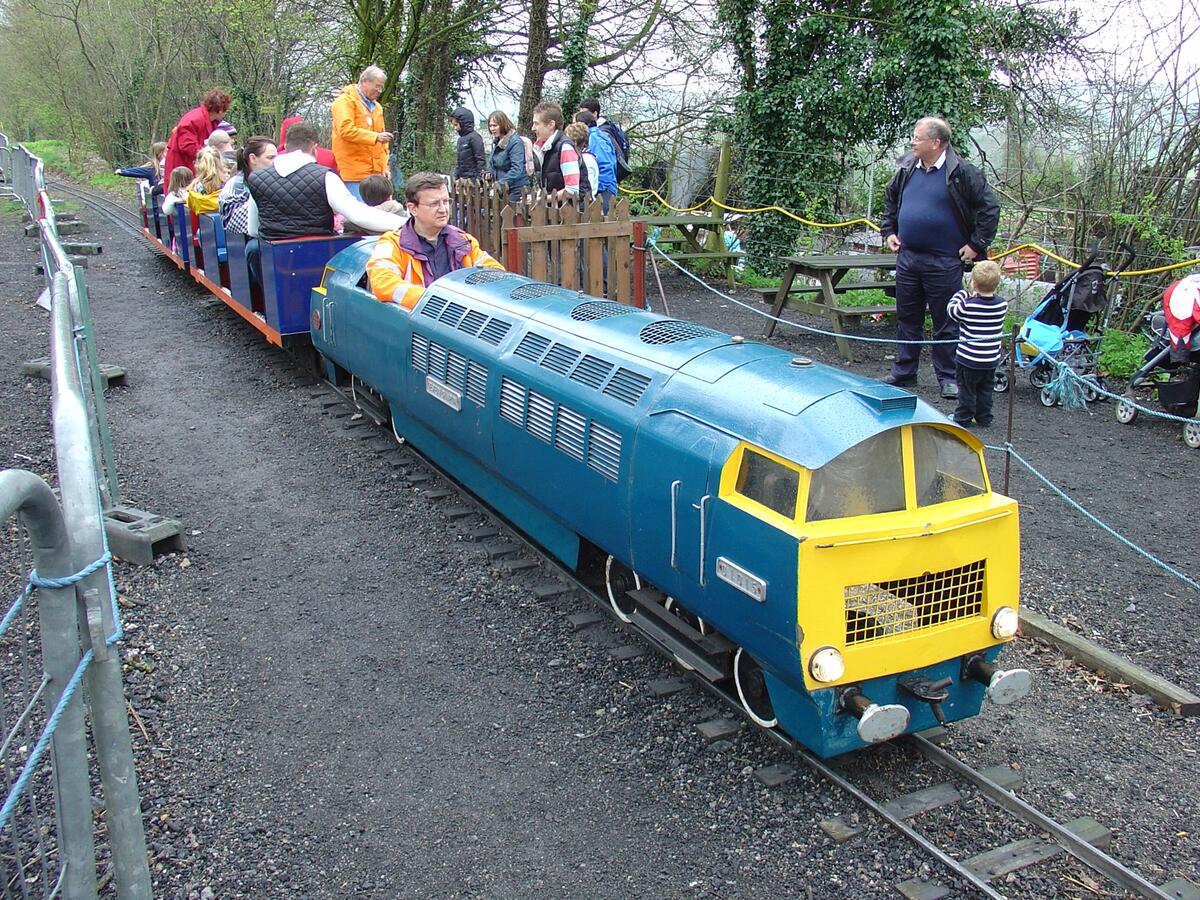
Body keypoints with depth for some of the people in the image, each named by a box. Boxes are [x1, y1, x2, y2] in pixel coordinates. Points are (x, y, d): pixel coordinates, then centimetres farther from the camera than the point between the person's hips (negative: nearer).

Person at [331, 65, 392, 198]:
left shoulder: (377, 106, 23)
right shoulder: (345, 100, -2)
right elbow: (346, 130, -17)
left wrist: (384, 167, 13)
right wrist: (375, 137, -24)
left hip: (375, 173, 7)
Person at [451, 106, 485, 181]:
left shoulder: (474, 137, -9)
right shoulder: (461, 139, 15)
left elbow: (480, 160, -13)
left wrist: (478, 179, -16)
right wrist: (456, 177, 16)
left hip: (472, 180, -8)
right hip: (461, 180, 8)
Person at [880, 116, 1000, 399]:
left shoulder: (962, 173, -10)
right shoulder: (907, 170, 7)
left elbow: (989, 208, -7)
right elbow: (890, 201, 25)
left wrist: (976, 244, -8)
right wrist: (889, 231, 15)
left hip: (944, 262, -6)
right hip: (907, 258, 6)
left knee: (945, 322, 3)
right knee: (907, 318, 14)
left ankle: (948, 378, 13)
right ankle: (903, 372, 26)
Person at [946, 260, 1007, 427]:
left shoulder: (968, 306, -20)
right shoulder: (1002, 304, -5)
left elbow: (951, 310, 0)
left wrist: (963, 294, 12)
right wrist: (976, 297, 14)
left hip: (968, 359, -5)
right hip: (991, 360, 5)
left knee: (966, 389, 7)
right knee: (985, 389, 18)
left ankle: (963, 418, 15)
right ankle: (984, 418, 25)